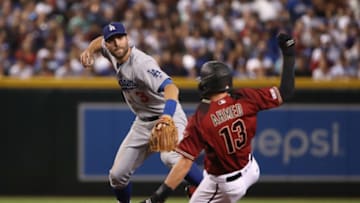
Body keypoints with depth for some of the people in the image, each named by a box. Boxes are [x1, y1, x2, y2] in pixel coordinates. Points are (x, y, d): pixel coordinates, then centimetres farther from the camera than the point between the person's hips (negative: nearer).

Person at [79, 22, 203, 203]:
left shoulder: (141, 63, -30)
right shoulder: (114, 54, -5)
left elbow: (170, 87, -46)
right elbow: (100, 41, 21)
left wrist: (167, 117, -65)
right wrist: (89, 51, -3)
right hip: (143, 123, 8)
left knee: (170, 157, -38)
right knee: (117, 175, 6)